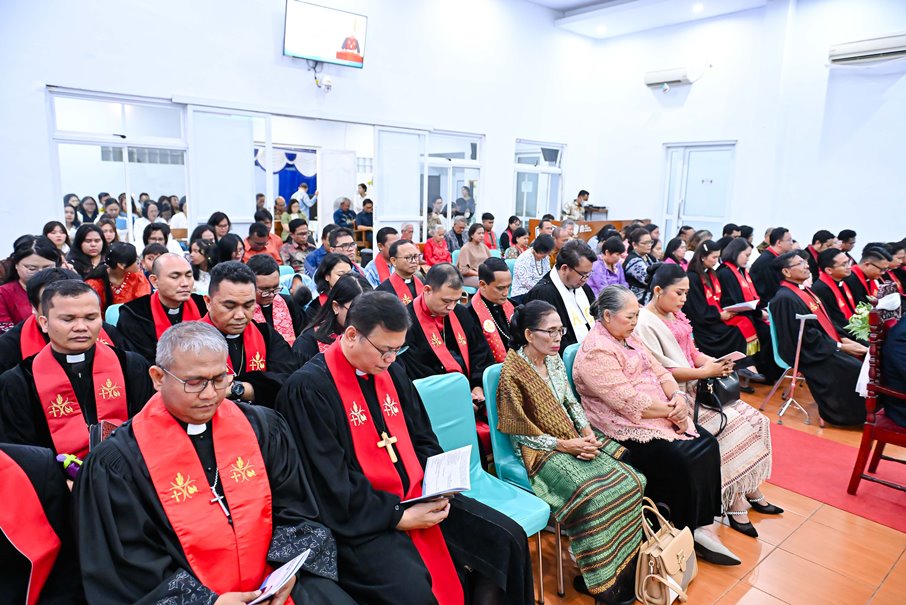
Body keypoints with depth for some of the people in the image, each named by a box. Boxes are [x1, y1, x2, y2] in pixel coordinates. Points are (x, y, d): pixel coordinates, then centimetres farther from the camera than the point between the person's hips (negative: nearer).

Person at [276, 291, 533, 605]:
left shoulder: (391, 372, 7)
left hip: (417, 499, 7)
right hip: (361, 519, -6)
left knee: (509, 540, 0)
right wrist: (399, 516, -18)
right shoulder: (308, 388, -15)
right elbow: (332, 487, -18)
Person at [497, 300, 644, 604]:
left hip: (574, 438, 8)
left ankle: (627, 565, 7)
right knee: (593, 496, -25)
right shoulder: (512, 373, -18)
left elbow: (571, 402, 13)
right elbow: (520, 433, -14)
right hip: (541, 451, -7)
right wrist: (565, 445, -17)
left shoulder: (554, 360, 4)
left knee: (629, 481, -8)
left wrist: (587, 432, -5)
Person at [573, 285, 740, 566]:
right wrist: (671, 411, -14)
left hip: (661, 414, 9)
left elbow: (658, 371, 10)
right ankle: (687, 538, 1)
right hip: (626, 429, -9)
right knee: (682, 462, -22)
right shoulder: (596, 352, -19)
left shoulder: (628, 337, 12)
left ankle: (704, 526, -1)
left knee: (708, 445, -6)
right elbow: (629, 402, -23)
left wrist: (677, 396, -9)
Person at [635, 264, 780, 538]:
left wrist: (716, 362, -3)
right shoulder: (645, 323, -15)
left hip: (696, 387, 9)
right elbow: (661, 371, -20)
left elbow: (692, 353, 16)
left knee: (752, 419, -2)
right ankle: (735, 503, -3)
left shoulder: (676, 316, 12)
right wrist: (705, 372, -18)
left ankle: (751, 490, 8)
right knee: (731, 425, -18)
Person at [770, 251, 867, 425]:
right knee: (855, 369, -19)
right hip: (810, 353, -9)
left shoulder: (804, 290, 10)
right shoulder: (785, 298, -19)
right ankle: (849, 414, -1)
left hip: (828, 343, 9)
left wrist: (844, 339, 0)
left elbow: (825, 320, 15)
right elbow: (807, 336, -20)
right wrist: (840, 346, -15)